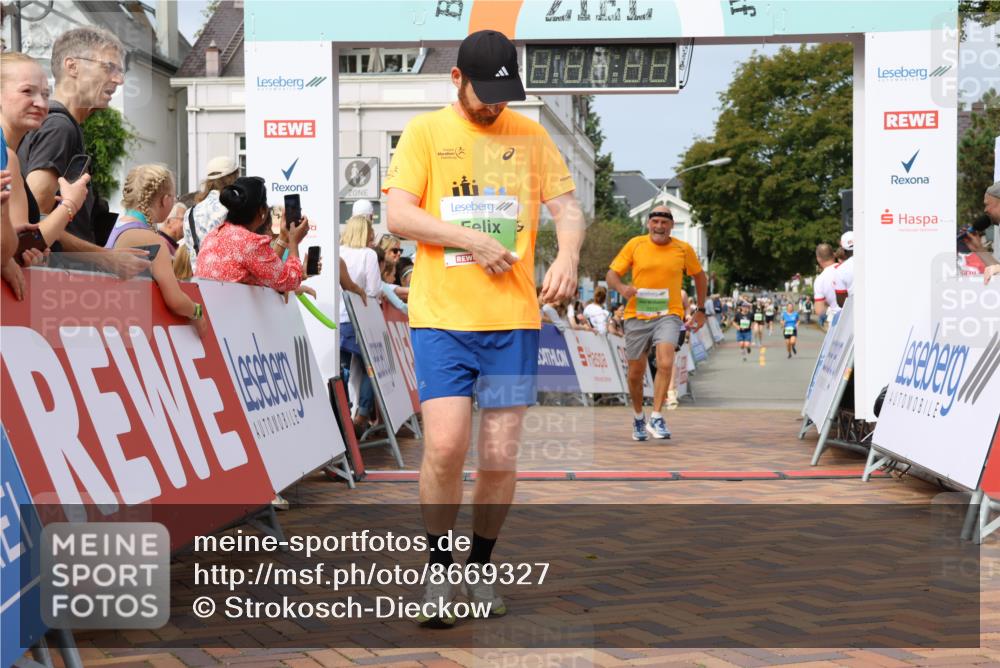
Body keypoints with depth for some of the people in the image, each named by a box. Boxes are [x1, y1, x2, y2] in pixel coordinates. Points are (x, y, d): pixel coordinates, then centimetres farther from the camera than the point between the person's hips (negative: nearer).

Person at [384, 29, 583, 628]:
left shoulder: (531, 136, 11)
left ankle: (481, 569, 24)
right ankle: (439, 572, 7)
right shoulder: (425, 132, 3)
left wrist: (567, 253, -12)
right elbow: (398, 215, -4)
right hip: (441, 316, -2)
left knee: (501, 457, 3)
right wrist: (474, 240, -13)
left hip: (514, 318, 2)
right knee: (446, 444, -13)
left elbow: (567, 206, 9)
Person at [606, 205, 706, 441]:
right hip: (637, 315, 1)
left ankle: (656, 418, -14)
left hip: (668, 315, -1)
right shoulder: (635, 245, 0)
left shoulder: (684, 249, 1)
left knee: (665, 364, -23)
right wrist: (622, 287, -21)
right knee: (635, 373, 8)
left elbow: (699, 276, 17)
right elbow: (612, 274, 1)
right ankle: (638, 418, 29)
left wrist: (701, 309, 16)